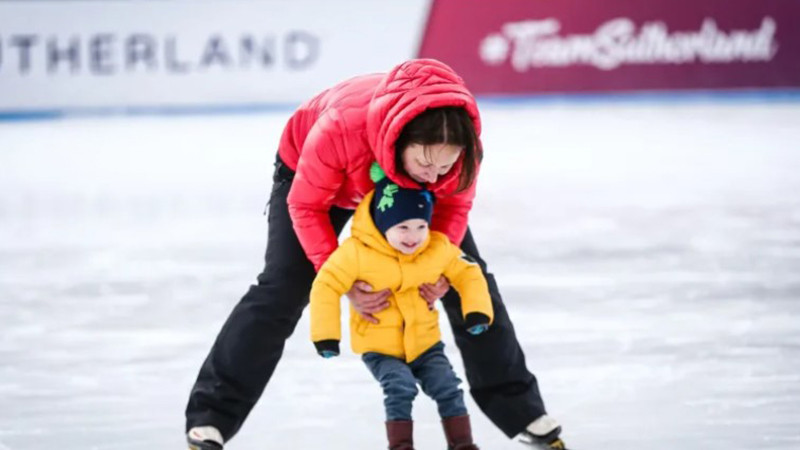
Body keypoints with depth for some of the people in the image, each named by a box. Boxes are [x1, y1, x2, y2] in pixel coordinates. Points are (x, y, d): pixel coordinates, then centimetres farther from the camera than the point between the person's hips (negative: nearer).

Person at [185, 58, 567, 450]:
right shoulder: (340, 127, -47)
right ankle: (211, 417, -1)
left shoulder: (461, 134, -37)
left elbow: (454, 202, -16)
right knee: (282, 291, -12)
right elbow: (307, 206, -29)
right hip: (314, 171, -3)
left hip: (406, 188, 3)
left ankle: (521, 409, 14)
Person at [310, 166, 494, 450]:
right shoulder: (357, 252, -21)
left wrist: (477, 312, -10)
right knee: (400, 387, -25)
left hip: (424, 342, 3)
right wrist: (326, 335, -18)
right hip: (379, 347, -3)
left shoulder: (438, 249, -10)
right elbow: (326, 286, -15)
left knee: (447, 387, -8)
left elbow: (467, 273, 4)